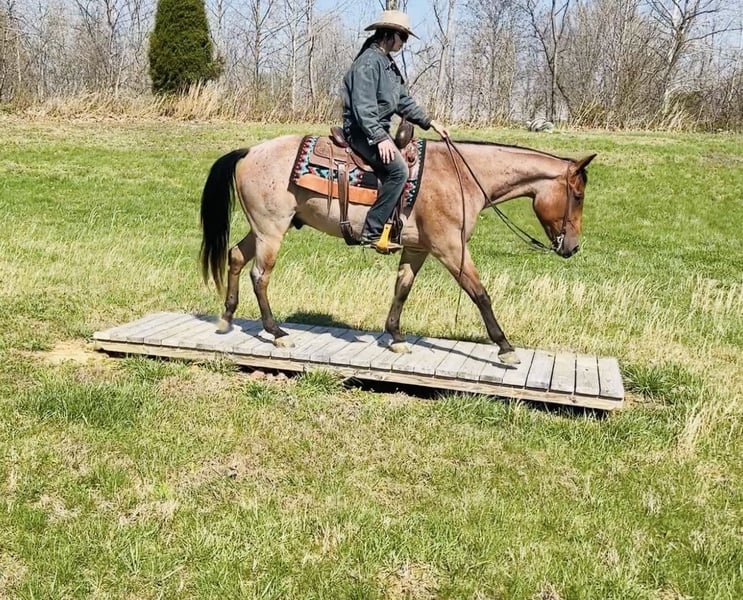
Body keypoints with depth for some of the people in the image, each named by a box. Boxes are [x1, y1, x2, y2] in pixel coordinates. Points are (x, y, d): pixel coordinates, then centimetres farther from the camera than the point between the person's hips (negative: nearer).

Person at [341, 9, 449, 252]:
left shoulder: (389, 63, 15)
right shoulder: (368, 62, -15)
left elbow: (403, 101, 21)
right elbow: (363, 107, -23)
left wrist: (429, 122, 14)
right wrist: (379, 138, -30)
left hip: (379, 129, 11)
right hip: (362, 132, -11)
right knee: (398, 169, -26)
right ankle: (372, 232, -24)